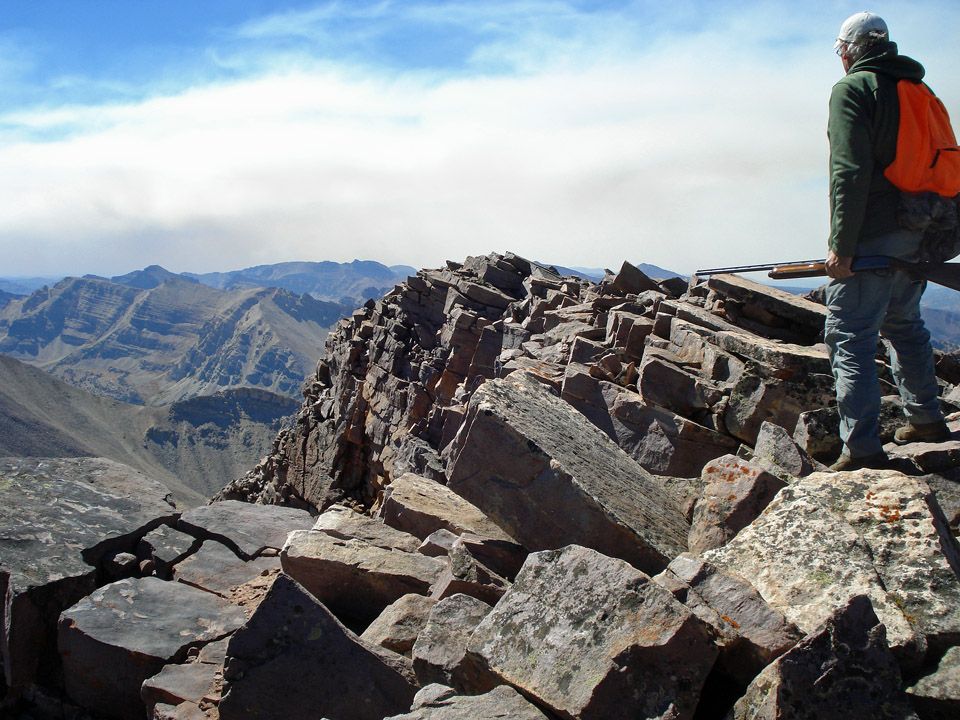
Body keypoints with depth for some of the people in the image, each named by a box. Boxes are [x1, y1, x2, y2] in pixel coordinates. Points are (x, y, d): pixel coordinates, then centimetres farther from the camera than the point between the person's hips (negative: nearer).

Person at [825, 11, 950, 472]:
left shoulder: (852, 89, -6)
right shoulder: (918, 91, 17)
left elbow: (850, 172, -17)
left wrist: (842, 246, -18)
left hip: (871, 238, -8)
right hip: (917, 235, 8)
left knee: (848, 336, -8)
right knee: (903, 323, 24)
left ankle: (862, 449, -13)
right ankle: (925, 420, 35)